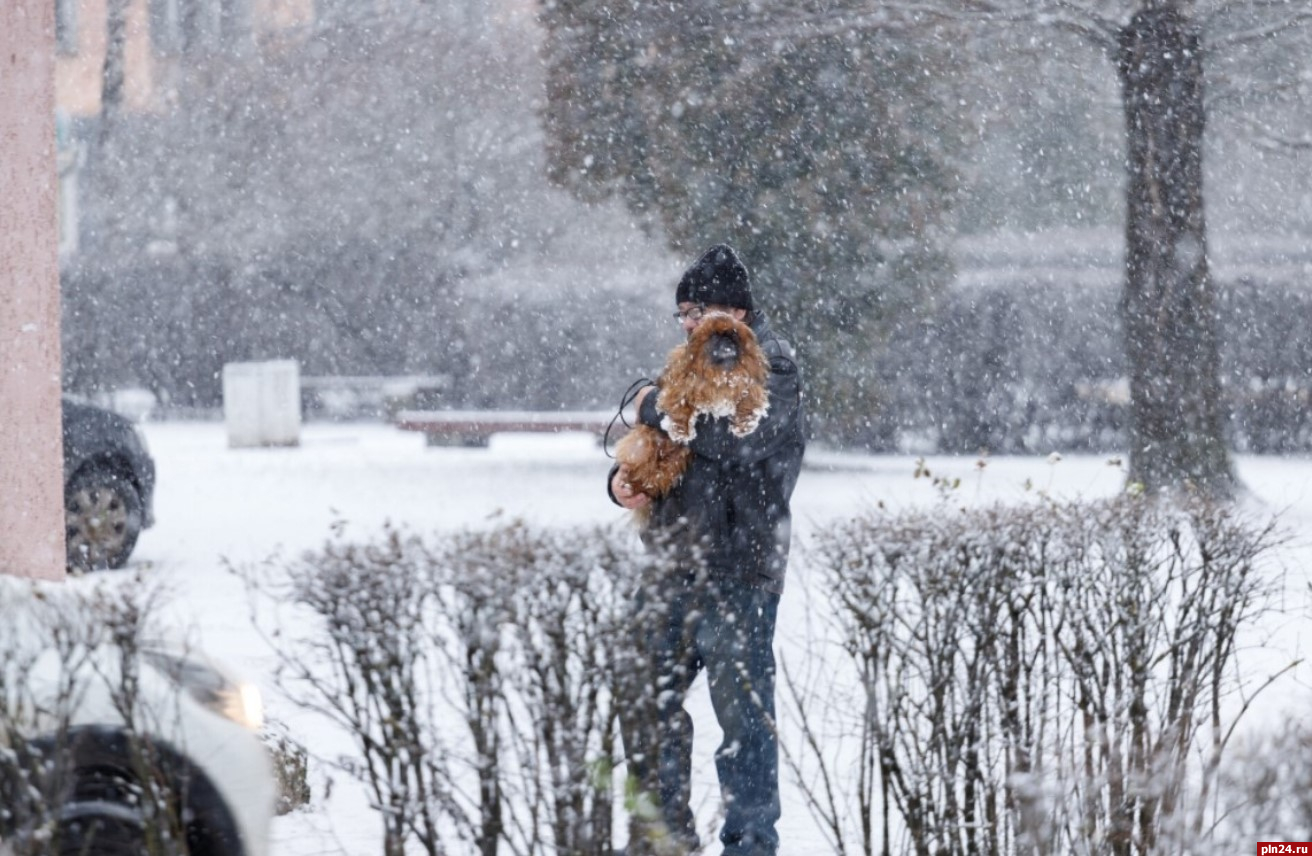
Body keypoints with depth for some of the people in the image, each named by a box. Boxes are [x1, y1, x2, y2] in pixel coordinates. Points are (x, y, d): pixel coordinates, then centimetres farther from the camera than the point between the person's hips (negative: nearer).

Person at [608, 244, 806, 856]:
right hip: (676, 568, 8)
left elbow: (733, 436, -25)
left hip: (737, 572, -8)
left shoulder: (773, 367, -6)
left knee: (742, 711, -5)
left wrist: (657, 408, -12)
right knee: (649, 701, 11)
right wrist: (623, 479, 4)